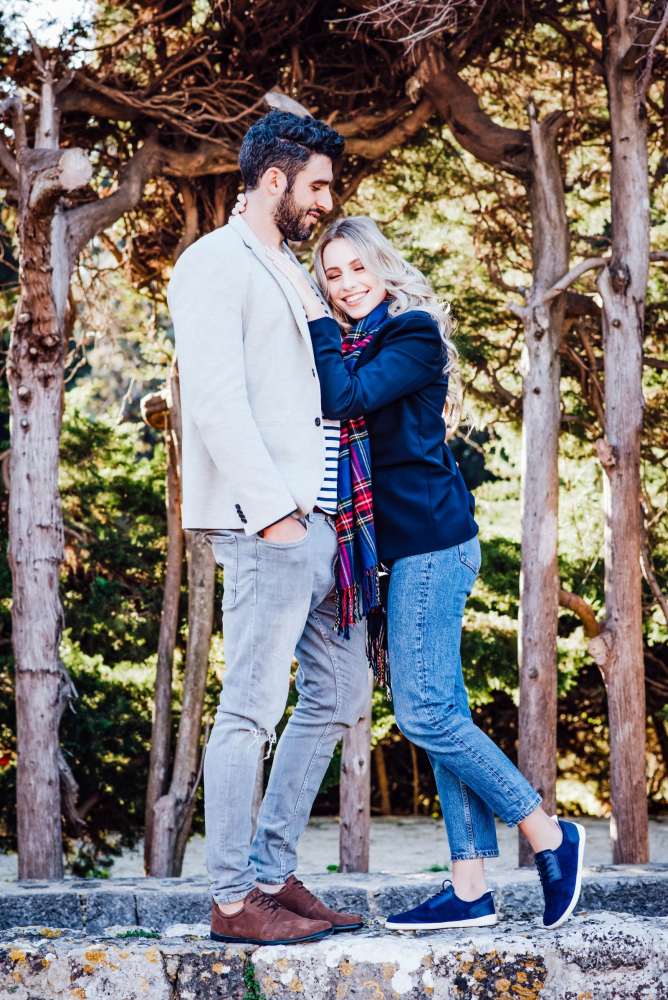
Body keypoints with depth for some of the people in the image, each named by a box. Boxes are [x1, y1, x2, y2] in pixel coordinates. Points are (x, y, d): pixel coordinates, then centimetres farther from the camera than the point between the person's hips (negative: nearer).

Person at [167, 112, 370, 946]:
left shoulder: (277, 275, 24)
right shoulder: (217, 263, -6)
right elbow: (216, 398, -16)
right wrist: (271, 508, -20)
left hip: (313, 519, 10)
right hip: (265, 523, -10)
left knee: (338, 693, 12)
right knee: (252, 709, -6)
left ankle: (273, 875, 17)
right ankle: (233, 899, -1)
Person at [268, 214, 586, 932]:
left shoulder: (413, 334, -7)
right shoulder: (351, 344, 18)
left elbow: (346, 400, -19)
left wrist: (312, 313, -14)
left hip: (429, 539, -9)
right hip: (410, 546, 9)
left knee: (424, 710, -12)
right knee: (442, 711, 5)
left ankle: (549, 836, -2)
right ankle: (470, 892, 6)